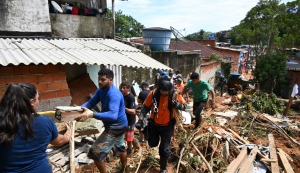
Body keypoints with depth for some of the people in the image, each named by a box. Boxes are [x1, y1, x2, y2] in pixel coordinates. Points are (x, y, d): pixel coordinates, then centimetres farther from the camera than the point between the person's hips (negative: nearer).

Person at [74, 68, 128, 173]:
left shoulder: (114, 94, -30)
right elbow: (91, 102, -4)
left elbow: (113, 115, -41)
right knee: (120, 147, 28)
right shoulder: (101, 90, 0)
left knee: (95, 152, -6)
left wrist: (91, 114, -51)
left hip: (115, 127, -10)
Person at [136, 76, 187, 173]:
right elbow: (145, 108, -5)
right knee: (152, 144, 22)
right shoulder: (153, 94, -18)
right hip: (154, 124, 2)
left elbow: (184, 106, -5)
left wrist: (178, 105, -28)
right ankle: (155, 138, 60)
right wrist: (140, 120, -14)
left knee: (164, 149, 3)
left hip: (168, 126, -2)